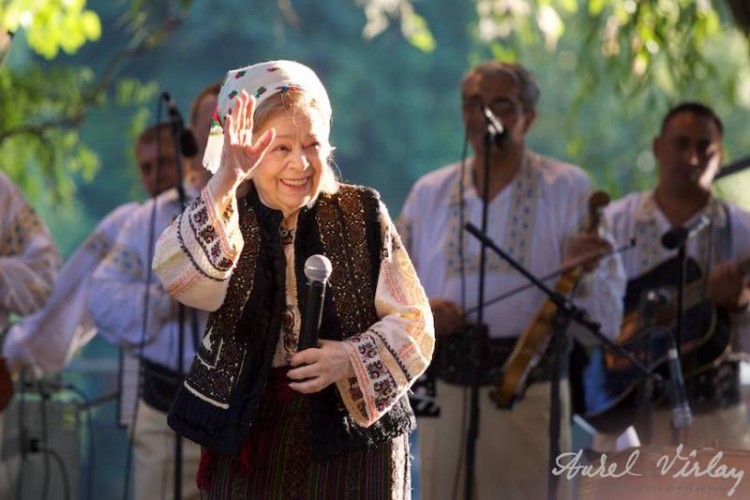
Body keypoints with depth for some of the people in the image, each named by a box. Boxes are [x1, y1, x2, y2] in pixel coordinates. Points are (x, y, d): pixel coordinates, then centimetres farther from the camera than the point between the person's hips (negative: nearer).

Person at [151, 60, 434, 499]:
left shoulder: (362, 216, -2)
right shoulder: (225, 221, -4)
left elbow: (413, 321, -2)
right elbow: (179, 277, -27)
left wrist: (352, 358, -20)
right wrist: (224, 185, -40)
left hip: (355, 424, 0)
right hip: (250, 429, 0)